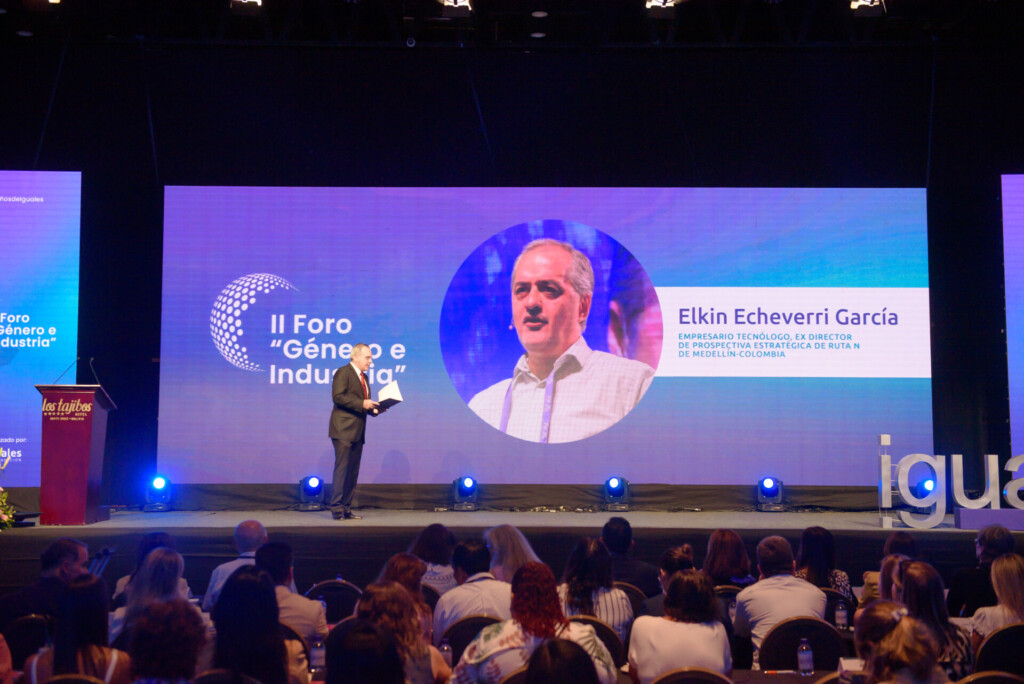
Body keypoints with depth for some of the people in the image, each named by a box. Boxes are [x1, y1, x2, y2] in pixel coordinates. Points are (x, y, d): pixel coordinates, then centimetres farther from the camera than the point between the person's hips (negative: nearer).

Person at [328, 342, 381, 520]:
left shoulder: (364, 377, 22)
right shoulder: (343, 372, -5)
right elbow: (338, 397, -17)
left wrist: (373, 409, 5)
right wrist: (362, 404, -20)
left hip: (357, 432, 9)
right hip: (344, 430, -9)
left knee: (353, 471, 8)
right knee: (342, 469, -11)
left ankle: (346, 509, 11)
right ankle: (337, 509, -9)